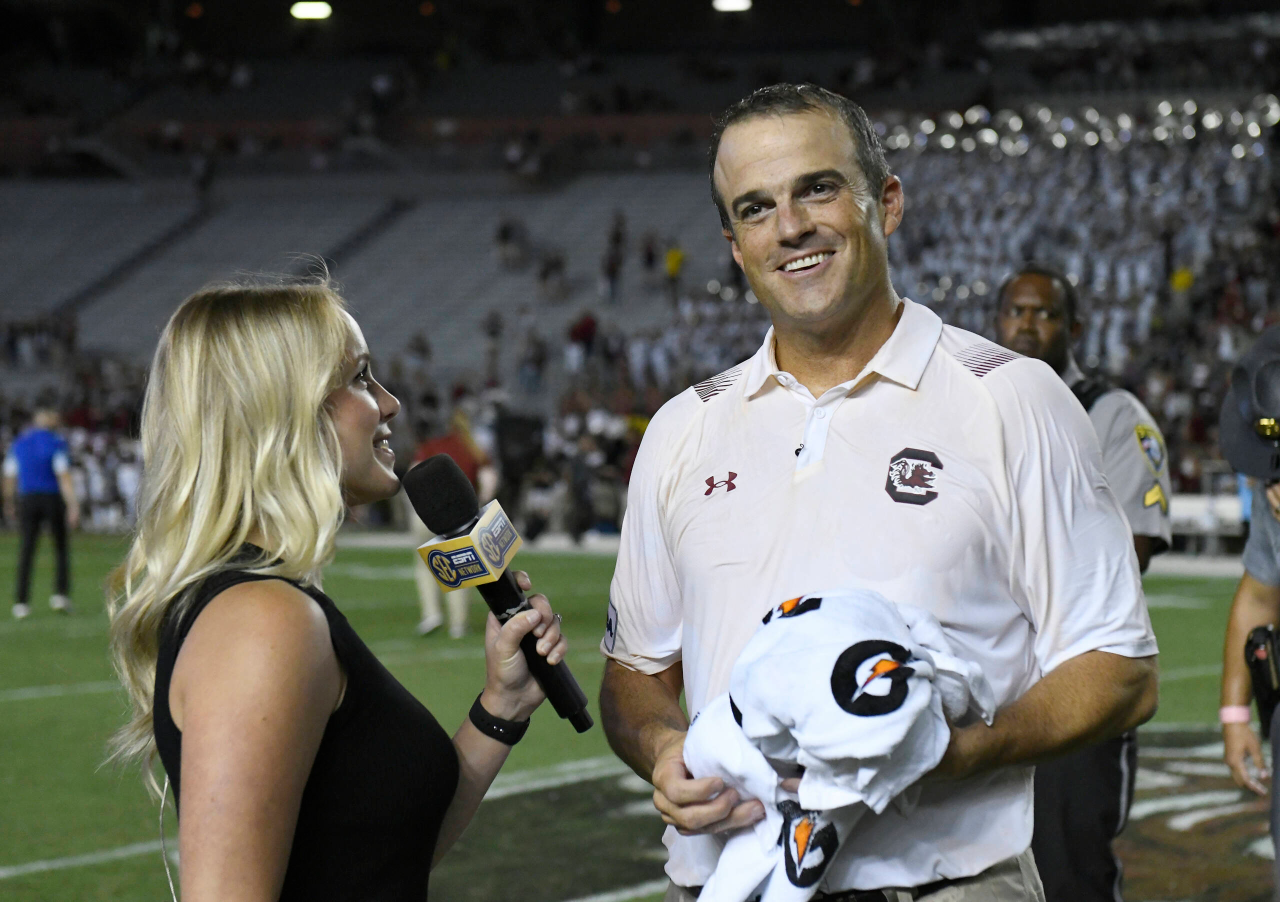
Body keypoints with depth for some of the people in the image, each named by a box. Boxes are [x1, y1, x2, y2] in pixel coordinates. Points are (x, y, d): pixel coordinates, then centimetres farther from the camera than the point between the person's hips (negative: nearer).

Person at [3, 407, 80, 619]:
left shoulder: (18, 444, 7)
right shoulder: (56, 443, -5)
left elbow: (10, 477, 9)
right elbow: (63, 476, -14)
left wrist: (9, 505, 23)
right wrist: (73, 507, -17)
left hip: (27, 500, 3)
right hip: (53, 498, -3)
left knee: (26, 552, 3)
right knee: (61, 549, 12)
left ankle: (21, 602, -4)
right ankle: (61, 594, -1)